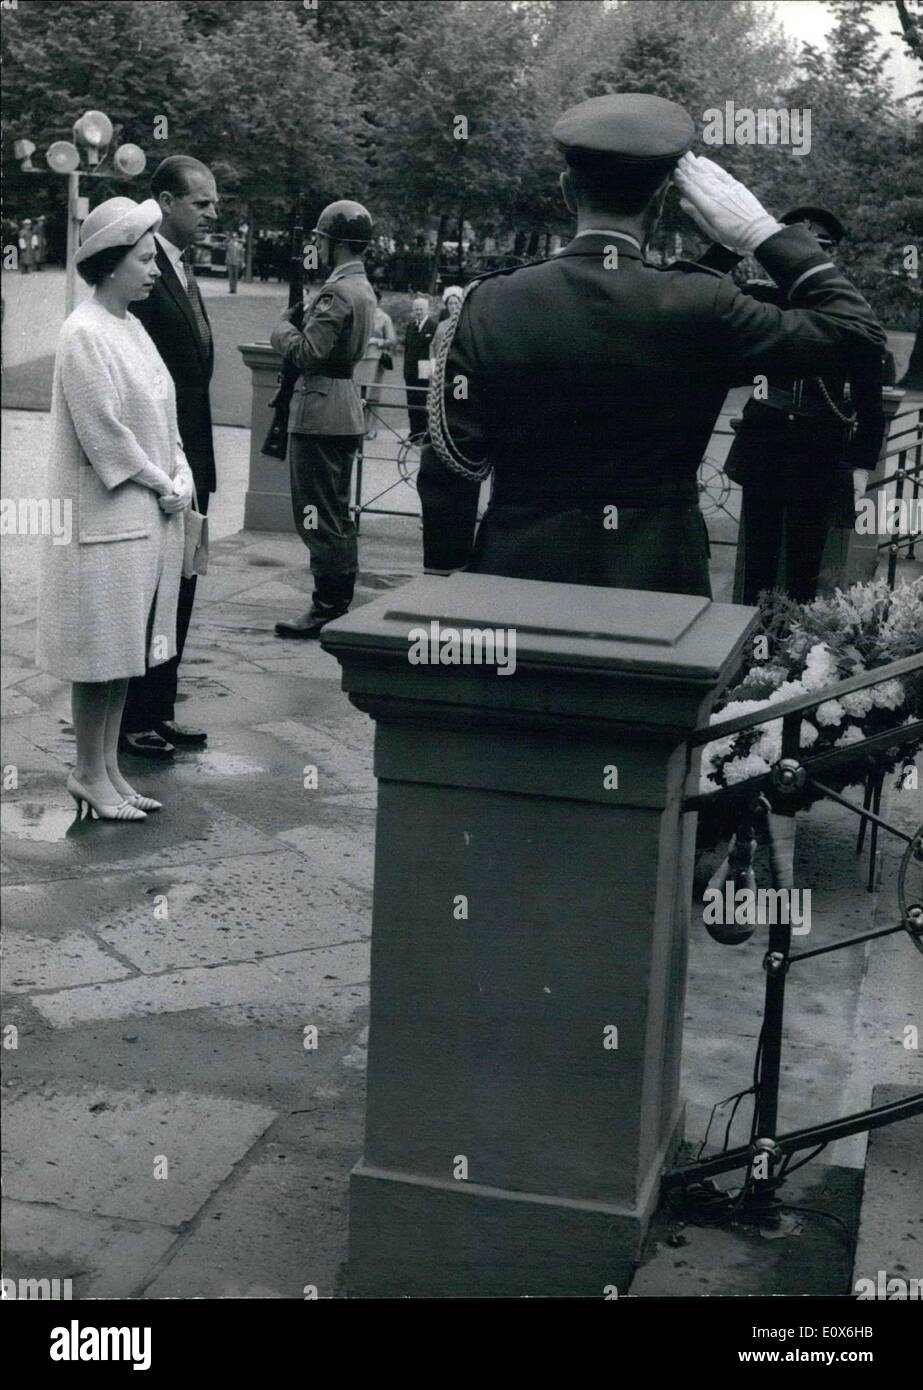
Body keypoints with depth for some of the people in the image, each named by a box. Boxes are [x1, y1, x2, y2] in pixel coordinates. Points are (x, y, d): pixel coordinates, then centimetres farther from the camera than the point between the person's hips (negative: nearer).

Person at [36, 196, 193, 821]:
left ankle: (109, 767, 22)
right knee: (100, 651, 1)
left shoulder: (131, 327, 11)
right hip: (105, 517, -8)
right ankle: (89, 775, 13)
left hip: (146, 516, 8)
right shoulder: (85, 334, -15)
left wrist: (181, 476, 0)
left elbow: (162, 416, 14)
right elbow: (104, 432, -18)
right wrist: (161, 484, -11)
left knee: (126, 648, 13)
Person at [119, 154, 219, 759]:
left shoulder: (183, 273, 14)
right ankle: (131, 719, 12)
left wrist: (200, 468, 13)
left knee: (176, 593, 15)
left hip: (188, 466, 9)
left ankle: (160, 710, 25)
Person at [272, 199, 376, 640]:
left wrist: (284, 325, -4)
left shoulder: (336, 292, -17)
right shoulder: (362, 287, 14)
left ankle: (327, 608, -3)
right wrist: (301, 321, 10)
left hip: (320, 412, -10)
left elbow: (307, 352, -20)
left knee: (317, 513, -6)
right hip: (346, 407, 10)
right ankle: (342, 603, 22)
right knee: (337, 512, 16)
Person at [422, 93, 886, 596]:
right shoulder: (700, 309, -12)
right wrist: (764, 232, 0)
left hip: (517, 573, 1)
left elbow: (451, 466, -5)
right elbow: (856, 331, -3)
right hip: (656, 576, -1)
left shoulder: (491, 305, -8)